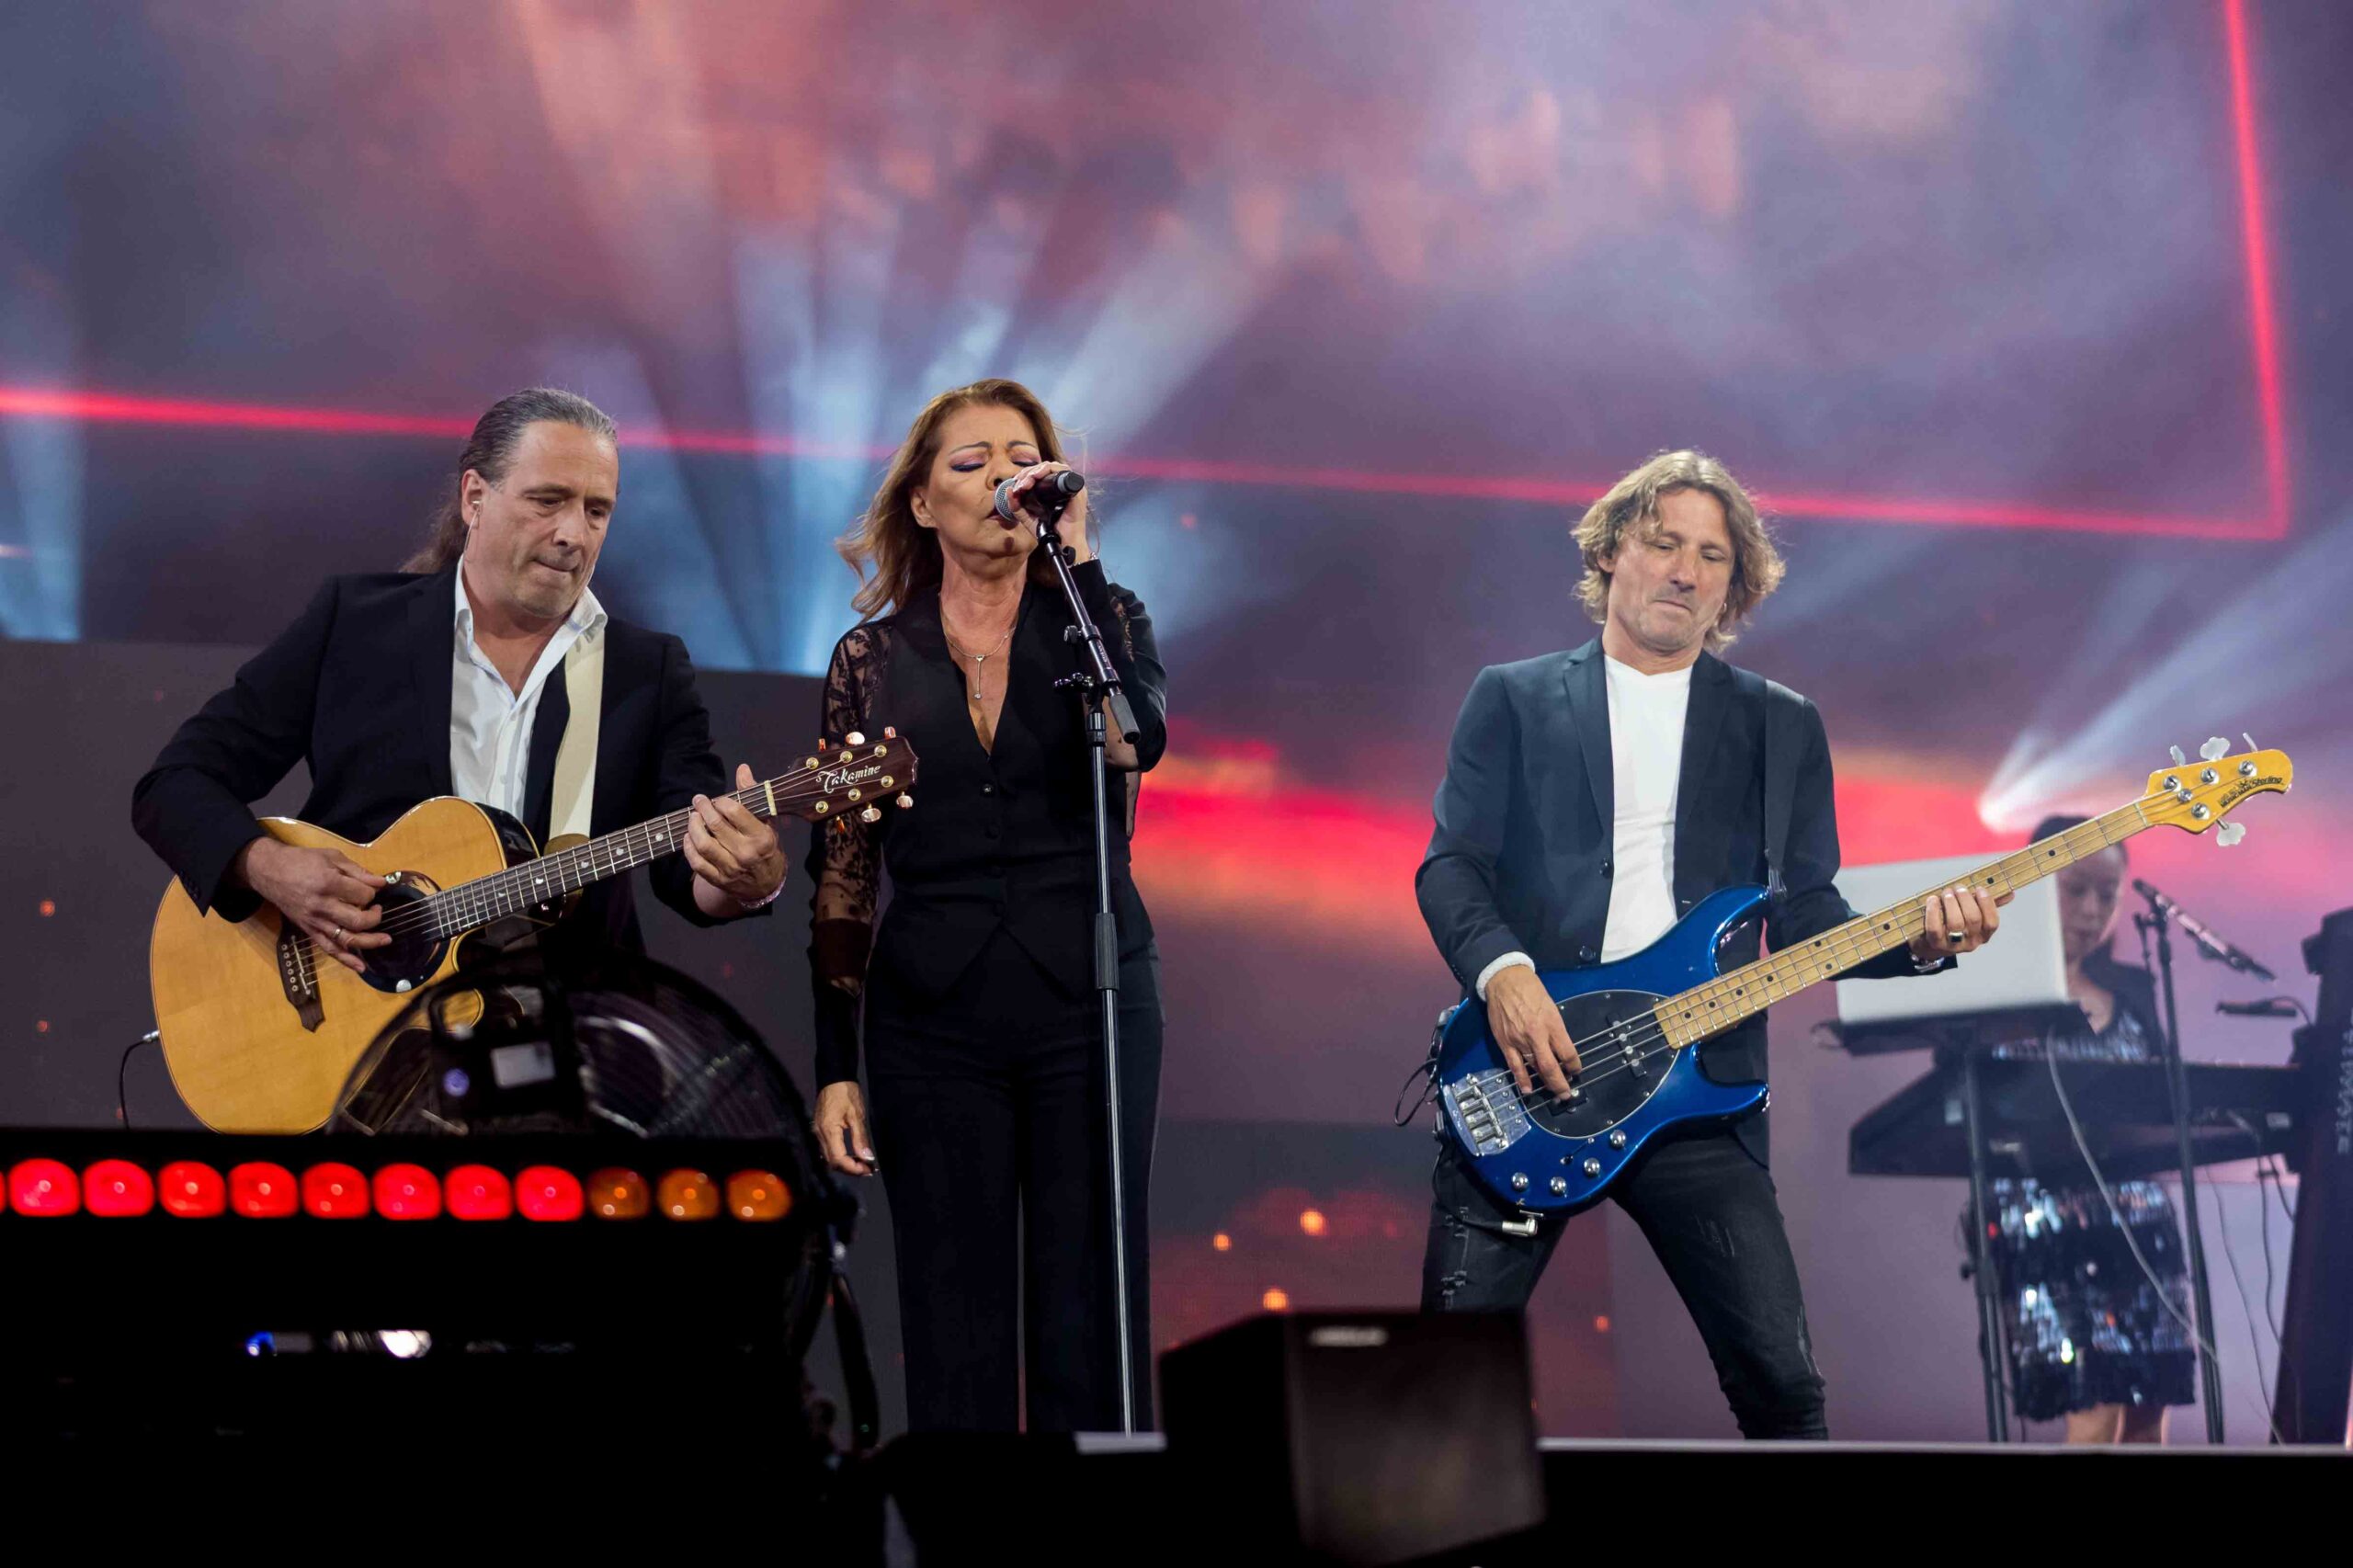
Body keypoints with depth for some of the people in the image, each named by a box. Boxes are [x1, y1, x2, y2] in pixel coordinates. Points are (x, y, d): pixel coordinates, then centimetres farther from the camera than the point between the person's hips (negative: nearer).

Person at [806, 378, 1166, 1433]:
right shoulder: (873, 658, 6)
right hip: (931, 1020, 1)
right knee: (953, 1332, 3)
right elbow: (841, 876, 7)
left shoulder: (1099, 620, 5)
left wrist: (1078, 559, -15)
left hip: (1089, 1001, 0)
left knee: (1088, 1320, -1)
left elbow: (1137, 742, -17)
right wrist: (834, 1065, 2)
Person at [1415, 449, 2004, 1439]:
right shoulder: (1513, 700, 11)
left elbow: (1805, 911, 10)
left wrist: (1914, 940, -9)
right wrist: (1502, 970, -17)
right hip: (1523, 1080, -1)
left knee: (1779, 1376, -6)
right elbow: (1451, 863, 2)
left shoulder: (1779, 725, 15)